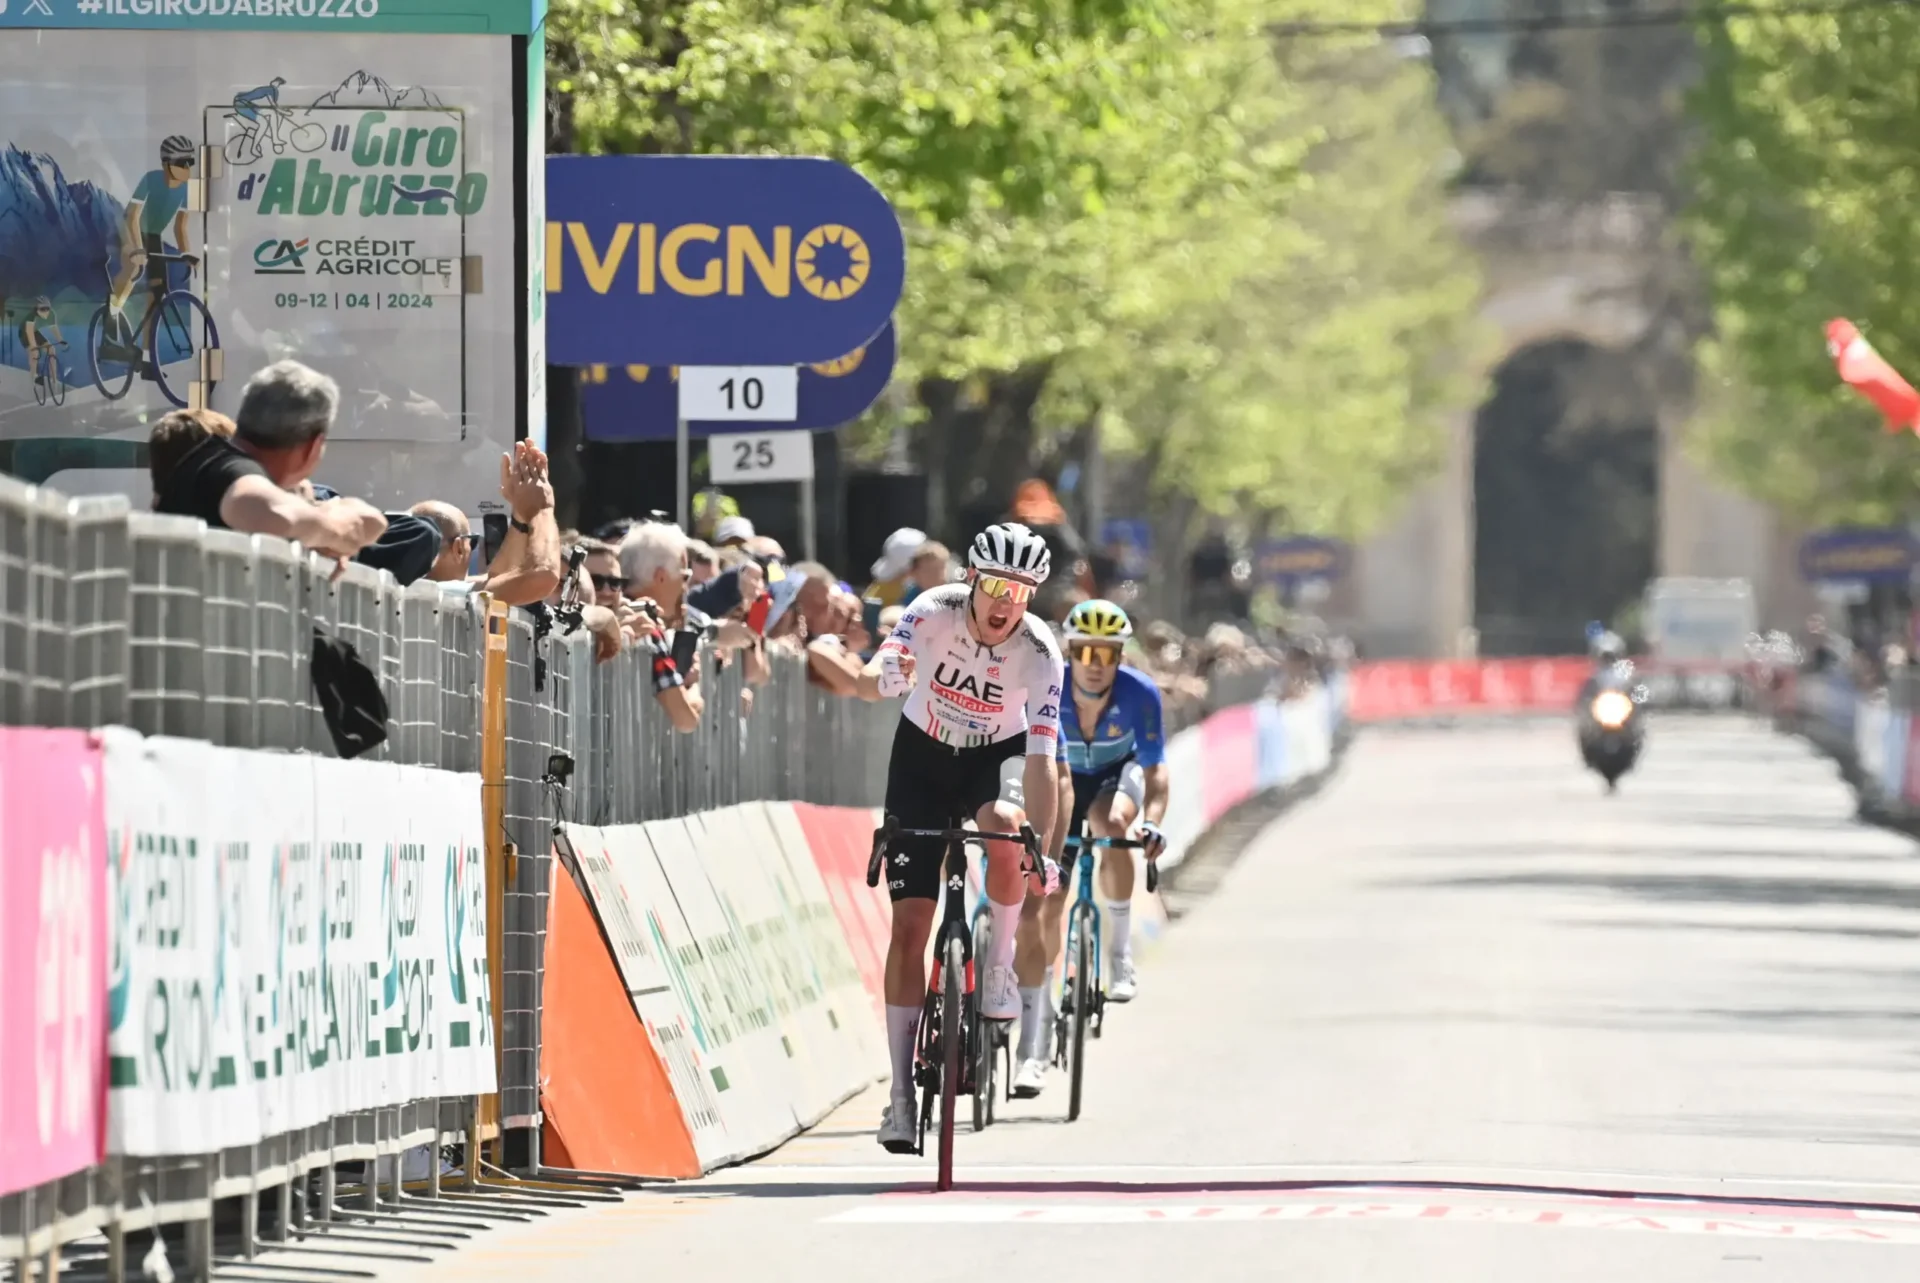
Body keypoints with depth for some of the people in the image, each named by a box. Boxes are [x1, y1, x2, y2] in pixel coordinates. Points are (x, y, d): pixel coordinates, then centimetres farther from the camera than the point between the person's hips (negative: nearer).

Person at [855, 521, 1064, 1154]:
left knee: (1006, 825, -37)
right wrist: (886, 678, -62)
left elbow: (1042, 758, -30)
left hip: (997, 753, -1)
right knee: (910, 921, -7)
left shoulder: (1039, 651, -26)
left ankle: (999, 965, -12)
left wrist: (1043, 851, -41)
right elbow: (867, 680, -37)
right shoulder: (934, 612, -25)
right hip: (924, 753, 1)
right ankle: (902, 1093, -3)